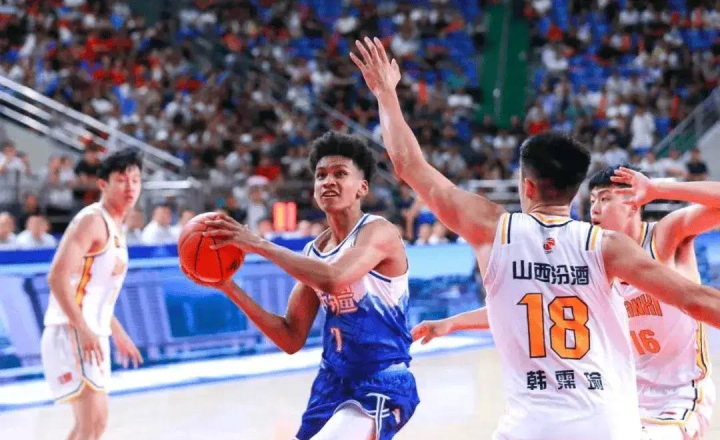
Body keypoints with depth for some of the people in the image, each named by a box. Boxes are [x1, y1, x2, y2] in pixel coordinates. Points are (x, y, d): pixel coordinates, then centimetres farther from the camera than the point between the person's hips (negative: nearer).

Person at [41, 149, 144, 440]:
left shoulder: (115, 227, 17)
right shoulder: (92, 220, -12)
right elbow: (58, 276, -23)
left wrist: (117, 332, 26)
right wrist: (83, 329, -29)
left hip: (92, 334, 10)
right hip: (71, 332, -10)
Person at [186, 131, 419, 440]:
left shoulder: (378, 232, -14)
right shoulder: (313, 251, 7)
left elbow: (334, 279, -35)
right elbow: (292, 339, 8)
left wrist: (259, 245, -27)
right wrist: (230, 288, -2)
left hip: (381, 386, -8)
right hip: (333, 382, 8)